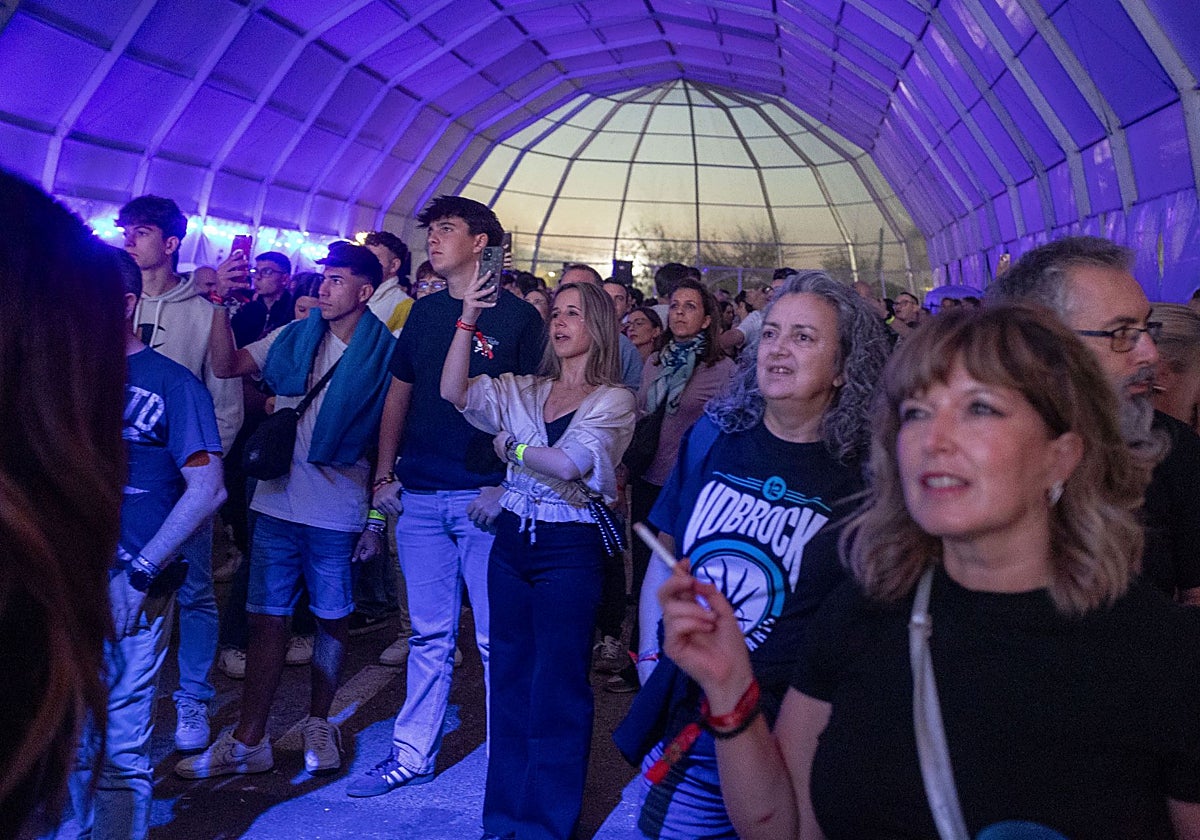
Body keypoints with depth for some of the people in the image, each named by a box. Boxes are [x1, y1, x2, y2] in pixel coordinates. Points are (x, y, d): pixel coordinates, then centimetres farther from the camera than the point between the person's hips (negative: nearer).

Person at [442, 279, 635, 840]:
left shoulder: (614, 400, -4)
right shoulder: (525, 390, 10)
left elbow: (569, 463, -18)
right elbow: (454, 392, -4)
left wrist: (511, 447, -4)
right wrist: (467, 320, -8)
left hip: (569, 548, -5)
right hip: (511, 541, 5)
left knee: (556, 689, 4)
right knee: (510, 678, 13)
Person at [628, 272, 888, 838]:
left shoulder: (864, 476, -9)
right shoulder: (713, 436, 1)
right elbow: (665, 556, 9)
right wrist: (650, 659, 5)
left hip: (788, 740, -3)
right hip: (681, 719, 3)